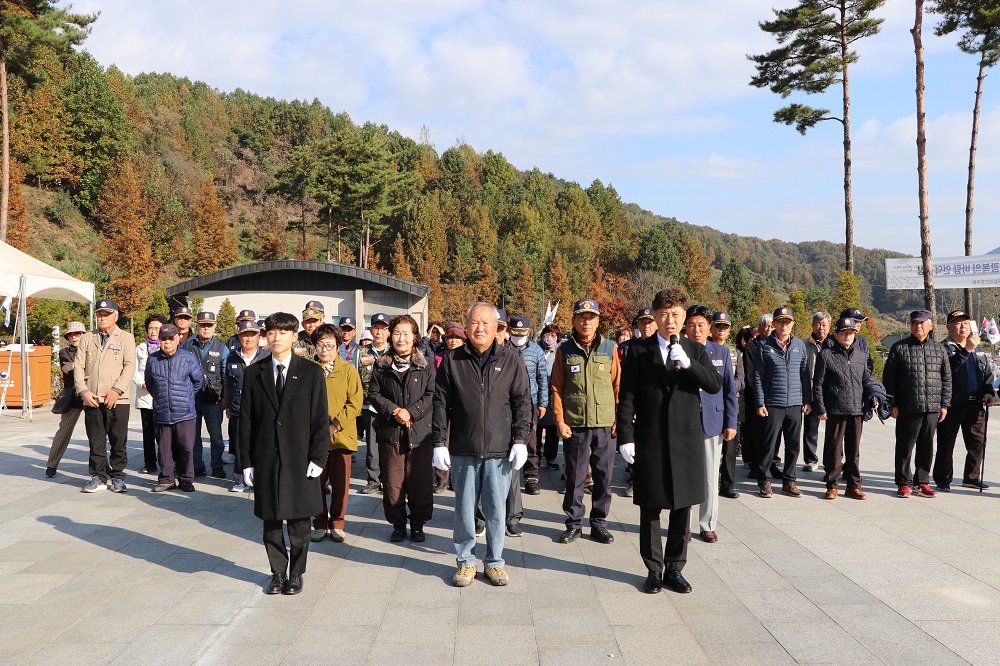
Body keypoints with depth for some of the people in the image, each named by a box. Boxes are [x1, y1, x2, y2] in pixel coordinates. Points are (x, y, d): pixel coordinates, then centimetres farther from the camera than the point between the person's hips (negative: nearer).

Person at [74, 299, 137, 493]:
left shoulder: (126, 338, 5)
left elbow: (130, 366, -4)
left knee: (118, 441, 1)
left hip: (117, 400, -2)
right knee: (95, 441, 6)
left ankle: (117, 477, 13)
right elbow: (78, 366, 9)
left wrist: (116, 390, -14)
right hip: (92, 400, 3)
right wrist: (83, 391, -5)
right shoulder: (87, 338, 14)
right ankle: (98, 477, 16)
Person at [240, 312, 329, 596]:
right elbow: (246, 420, 6)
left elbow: (321, 419, -1)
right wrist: (246, 461, 1)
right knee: (271, 521, 9)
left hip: (300, 459, -1)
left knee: (298, 521, 7)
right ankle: (277, 573, 24)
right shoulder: (254, 373, 6)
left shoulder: (311, 372, 0)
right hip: (266, 460, 2)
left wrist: (318, 457, -8)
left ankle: (296, 573, 23)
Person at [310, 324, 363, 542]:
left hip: (341, 436, -1)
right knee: (316, 481, 5)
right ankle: (320, 524, 20)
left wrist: (335, 425, -11)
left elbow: (355, 402, -3)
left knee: (340, 483, 6)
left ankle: (337, 523, 21)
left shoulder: (348, 369, 1)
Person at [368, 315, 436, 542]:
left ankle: (418, 524, 18)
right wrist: (393, 410, -10)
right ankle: (398, 524, 18)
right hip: (390, 432, 1)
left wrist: (411, 412, -12)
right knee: (392, 482, 3)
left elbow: (431, 395, 0)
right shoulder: (382, 365, 8)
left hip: (420, 432, -1)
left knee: (419, 481, 2)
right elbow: (373, 394, 5)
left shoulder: (426, 365, 5)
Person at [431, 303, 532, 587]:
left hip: (500, 449, 0)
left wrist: (520, 440, -3)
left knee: (496, 508, 7)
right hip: (462, 449, 1)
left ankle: (494, 561, 23)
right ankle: (465, 561, 23)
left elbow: (522, 401, 4)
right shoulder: (452, 360, 3)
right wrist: (439, 442, 0)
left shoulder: (510, 360, 2)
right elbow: (441, 403, 5)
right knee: (464, 508, 8)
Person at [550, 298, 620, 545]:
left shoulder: (609, 348, 4)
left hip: (605, 424, 1)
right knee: (575, 477, 6)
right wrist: (560, 421, -5)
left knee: (603, 476, 7)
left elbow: (617, 385, 6)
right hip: (574, 425, -1)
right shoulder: (565, 350, 2)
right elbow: (557, 388, 2)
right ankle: (573, 523, 19)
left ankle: (599, 523, 20)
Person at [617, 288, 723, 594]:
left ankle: (675, 568, 23)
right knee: (650, 508, 5)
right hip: (650, 440, -2)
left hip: (687, 440, 2)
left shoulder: (695, 350, 7)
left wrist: (687, 363, -19)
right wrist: (626, 437, -7)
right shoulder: (639, 351, 1)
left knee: (683, 507, 9)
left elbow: (715, 384, -5)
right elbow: (627, 397, -1)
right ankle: (654, 570, 18)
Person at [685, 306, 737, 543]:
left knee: (710, 476, 8)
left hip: (712, 422, 2)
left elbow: (730, 389, 6)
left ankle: (708, 525, 20)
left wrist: (731, 423, 2)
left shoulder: (722, 352, 5)